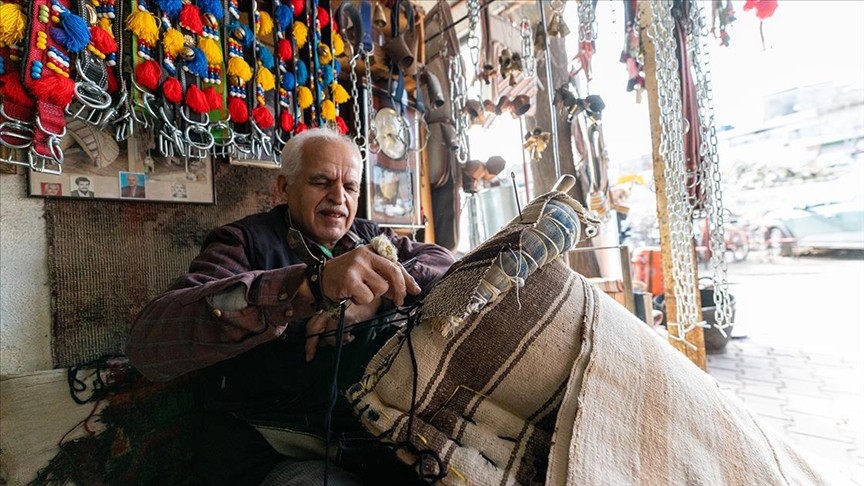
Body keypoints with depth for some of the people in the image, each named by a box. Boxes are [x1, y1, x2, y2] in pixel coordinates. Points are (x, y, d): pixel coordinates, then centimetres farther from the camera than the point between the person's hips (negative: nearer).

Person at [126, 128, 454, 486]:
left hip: (379, 432, 5)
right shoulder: (245, 242, -5)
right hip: (279, 454, -4)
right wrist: (310, 283, -36)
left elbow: (445, 262, -1)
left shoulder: (369, 238, 10)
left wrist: (375, 298, -20)